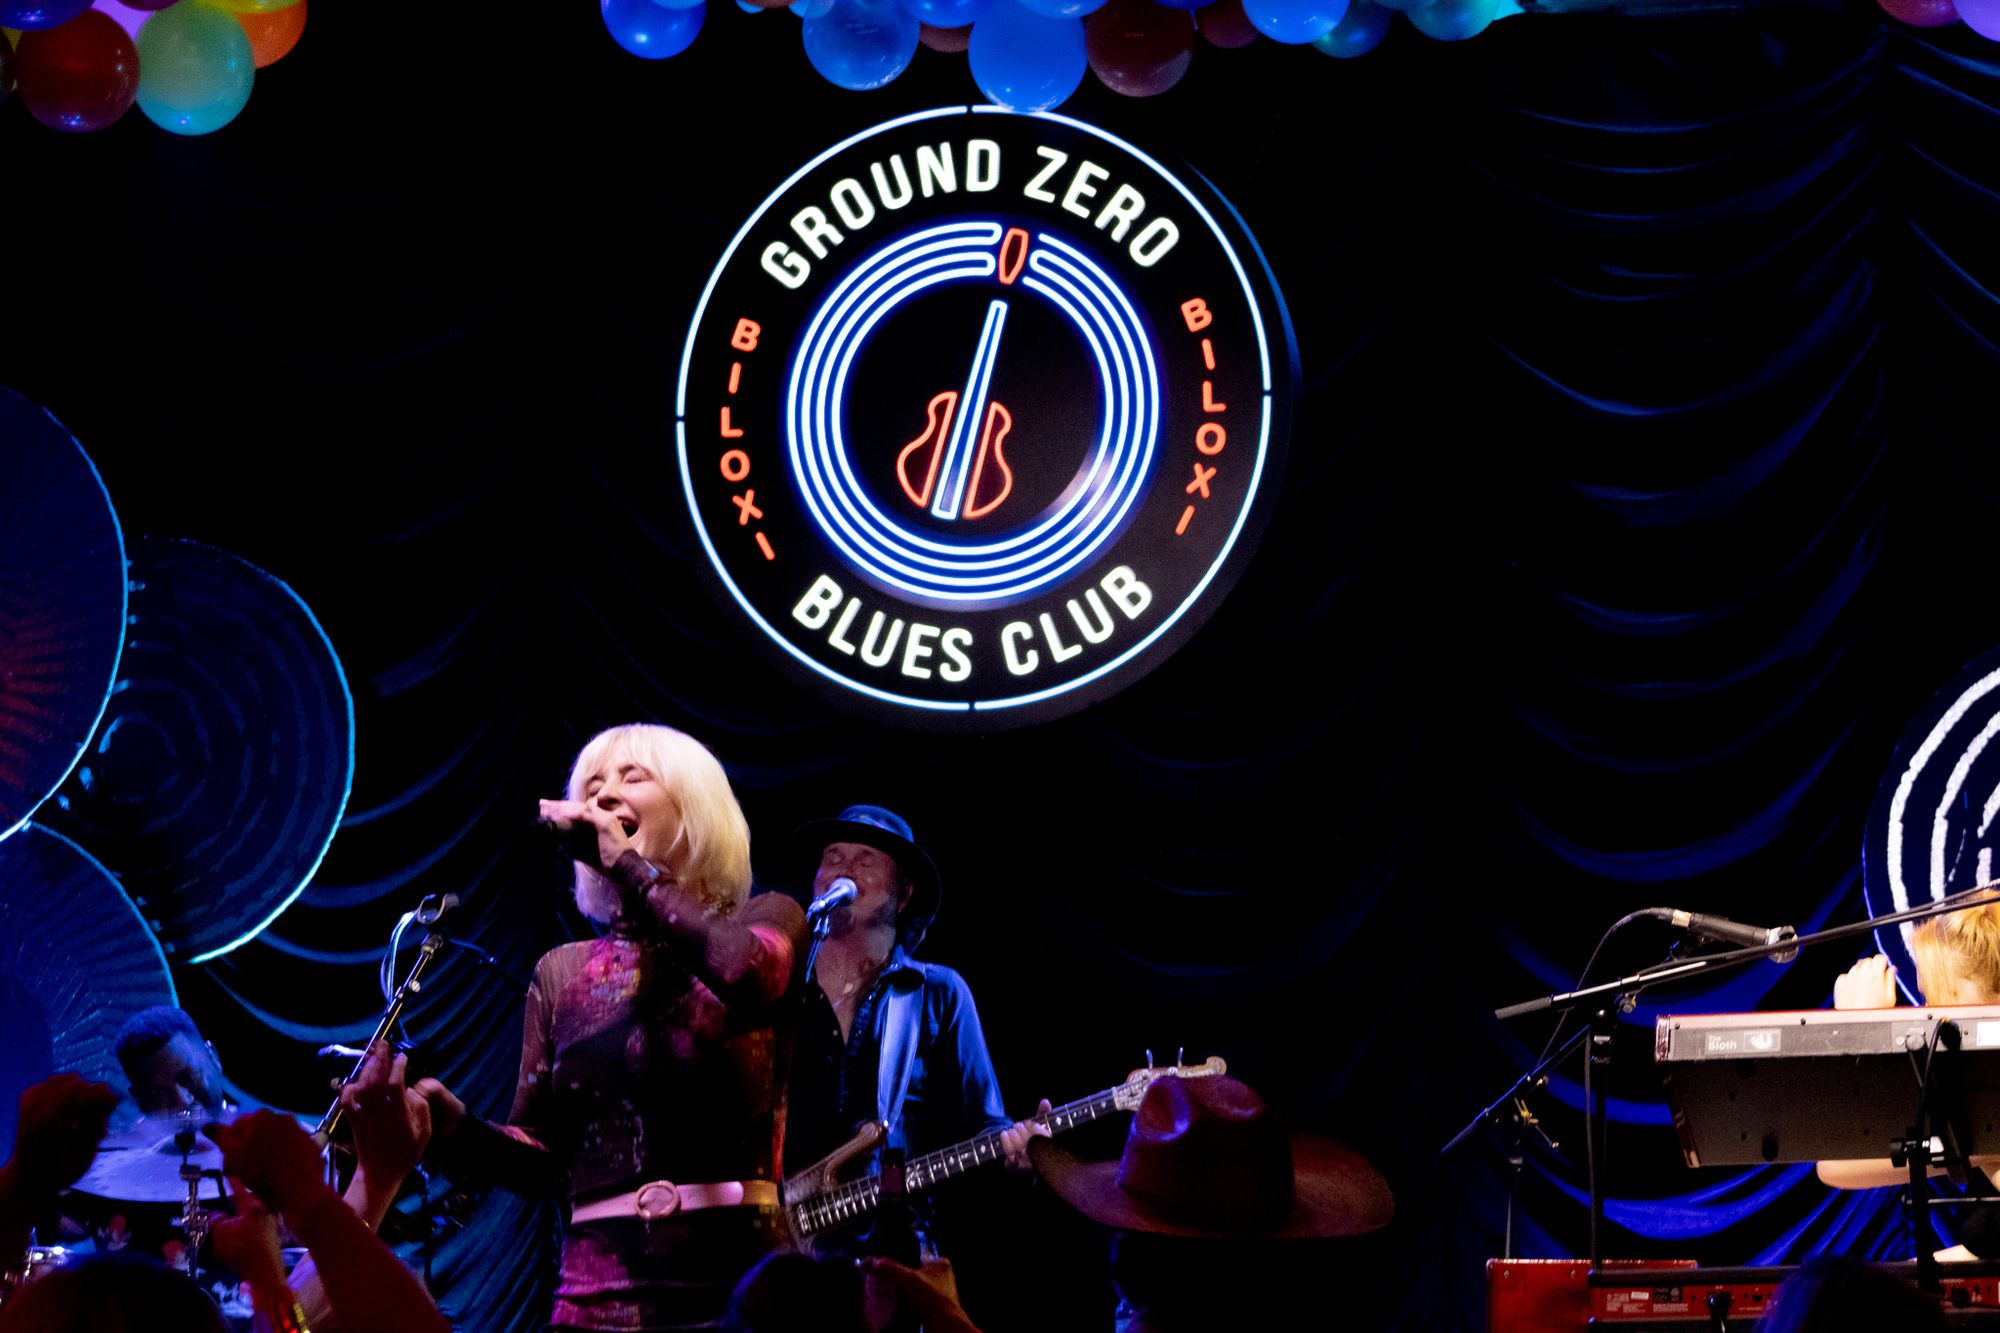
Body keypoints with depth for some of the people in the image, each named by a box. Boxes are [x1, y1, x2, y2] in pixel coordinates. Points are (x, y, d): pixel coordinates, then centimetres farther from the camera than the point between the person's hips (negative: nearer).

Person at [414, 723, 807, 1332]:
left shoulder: (765, 920, 6)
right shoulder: (563, 973, 13)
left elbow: (747, 975, -19)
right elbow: (543, 1157, 11)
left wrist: (625, 864, -10)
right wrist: (455, 1126, -9)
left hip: (735, 1274, -3)